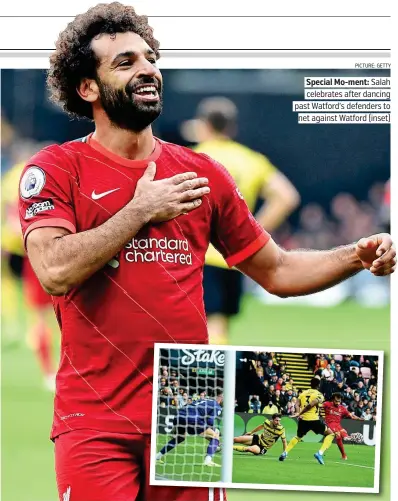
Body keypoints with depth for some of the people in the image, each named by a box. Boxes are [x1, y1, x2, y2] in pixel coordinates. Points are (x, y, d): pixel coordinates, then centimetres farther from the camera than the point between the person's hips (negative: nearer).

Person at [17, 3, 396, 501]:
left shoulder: (201, 174, 12)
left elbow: (276, 271, 18)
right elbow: (55, 271, -17)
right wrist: (141, 211, -11)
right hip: (96, 421, -3)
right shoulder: (56, 169, 0)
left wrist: (357, 256, 2)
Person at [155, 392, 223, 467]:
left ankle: (158, 456, 35)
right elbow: (210, 421, -5)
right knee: (215, 435, 4)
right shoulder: (217, 407, 8)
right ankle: (208, 460, -10)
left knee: (179, 438, 38)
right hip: (192, 420, -8)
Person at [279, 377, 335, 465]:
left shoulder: (303, 393, 14)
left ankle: (285, 453, 20)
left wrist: (298, 413, -12)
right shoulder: (319, 395, -2)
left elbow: (297, 404, 0)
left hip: (303, 420, 5)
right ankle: (320, 453, -8)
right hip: (314, 419, -5)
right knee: (330, 434, 10)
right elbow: (311, 405, -16)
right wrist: (300, 414, -15)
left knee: (298, 437, 32)